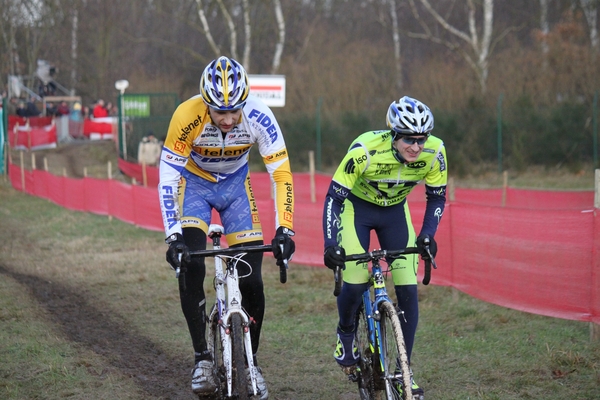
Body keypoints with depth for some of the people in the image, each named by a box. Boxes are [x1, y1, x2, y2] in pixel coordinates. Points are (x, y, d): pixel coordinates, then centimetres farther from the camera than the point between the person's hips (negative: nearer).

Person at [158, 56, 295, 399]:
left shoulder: (258, 117, -29)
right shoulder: (187, 117, -32)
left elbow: (281, 174, -22)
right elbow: (167, 179, -26)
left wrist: (285, 230, -31)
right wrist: (173, 237, -34)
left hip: (236, 184, 1)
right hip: (194, 181, -1)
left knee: (252, 278, -7)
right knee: (190, 265, -22)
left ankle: (251, 362, 13)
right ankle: (202, 358, -10)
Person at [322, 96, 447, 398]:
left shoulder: (434, 152, -26)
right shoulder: (365, 150, -35)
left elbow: (437, 197, -9)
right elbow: (334, 197, -26)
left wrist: (427, 234, -24)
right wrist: (330, 243, -36)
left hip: (395, 211, 3)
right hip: (356, 207, -3)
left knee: (408, 291, -9)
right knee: (355, 283, -19)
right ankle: (346, 333, 15)